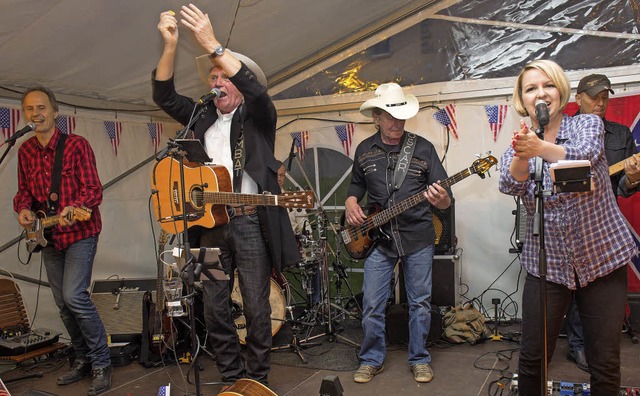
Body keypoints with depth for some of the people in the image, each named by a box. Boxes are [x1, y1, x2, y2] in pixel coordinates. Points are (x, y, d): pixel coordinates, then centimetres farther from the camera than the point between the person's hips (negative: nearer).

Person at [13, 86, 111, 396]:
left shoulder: (76, 145, -11)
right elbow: (24, 190, 15)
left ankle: (101, 362, -5)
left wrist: (73, 208, -33)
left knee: (74, 295, -19)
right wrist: (23, 208, -6)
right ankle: (83, 360, 27)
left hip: (80, 232, -7)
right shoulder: (25, 150, 7)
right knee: (63, 304, 12)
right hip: (49, 237, 7)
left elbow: (94, 190, -15)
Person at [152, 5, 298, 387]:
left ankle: (257, 379, 17)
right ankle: (231, 376, 22)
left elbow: (255, 88, -17)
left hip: (250, 221, -4)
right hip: (210, 223, 4)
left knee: (256, 307, 3)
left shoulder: (258, 115, 3)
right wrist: (171, 44, -8)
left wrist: (212, 45, -25)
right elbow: (164, 95, 6)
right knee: (215, 308, 8)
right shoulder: (203, 116, 16)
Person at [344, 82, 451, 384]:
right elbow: (356, 186, 19)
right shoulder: (364, 150, 5)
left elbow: (445, 199, -4)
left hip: (418, 237, -1)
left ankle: (419, 359, 26)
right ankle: (372, 359, 22)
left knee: (420, 302, 8)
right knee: (372, 305, 3)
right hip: (378, 237, 2)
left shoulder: (423, 148, -3)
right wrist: (351, 203, -2)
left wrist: (441, 199, -27)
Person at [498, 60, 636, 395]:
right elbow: (509, 184, -21)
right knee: (532, 356, 3)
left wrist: (541, 148, -47)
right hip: (545, 263, 1)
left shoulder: (588, 124, -2)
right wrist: (521, 156, -44)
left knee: (605, 361, 5)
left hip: (602, 259, -1)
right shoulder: (518, 147, 2)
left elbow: (586, 155, -27)